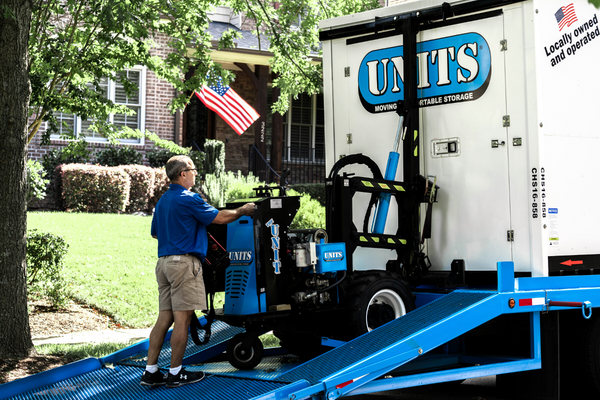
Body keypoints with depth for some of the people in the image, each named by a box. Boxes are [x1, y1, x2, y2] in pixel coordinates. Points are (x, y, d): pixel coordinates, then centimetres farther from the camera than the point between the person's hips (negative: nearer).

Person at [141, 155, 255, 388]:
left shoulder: (163, 201, 16)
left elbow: (155, 233, 25)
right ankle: (175, 373, 4)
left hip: (164, 262, 9)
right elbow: (220, 218, -8)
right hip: (184, 262, -9)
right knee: (182, 319, -2)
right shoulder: (188, 199, -11)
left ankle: (151, 371, 8)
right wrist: (243, 211, 8)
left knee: (164, 317, 9)